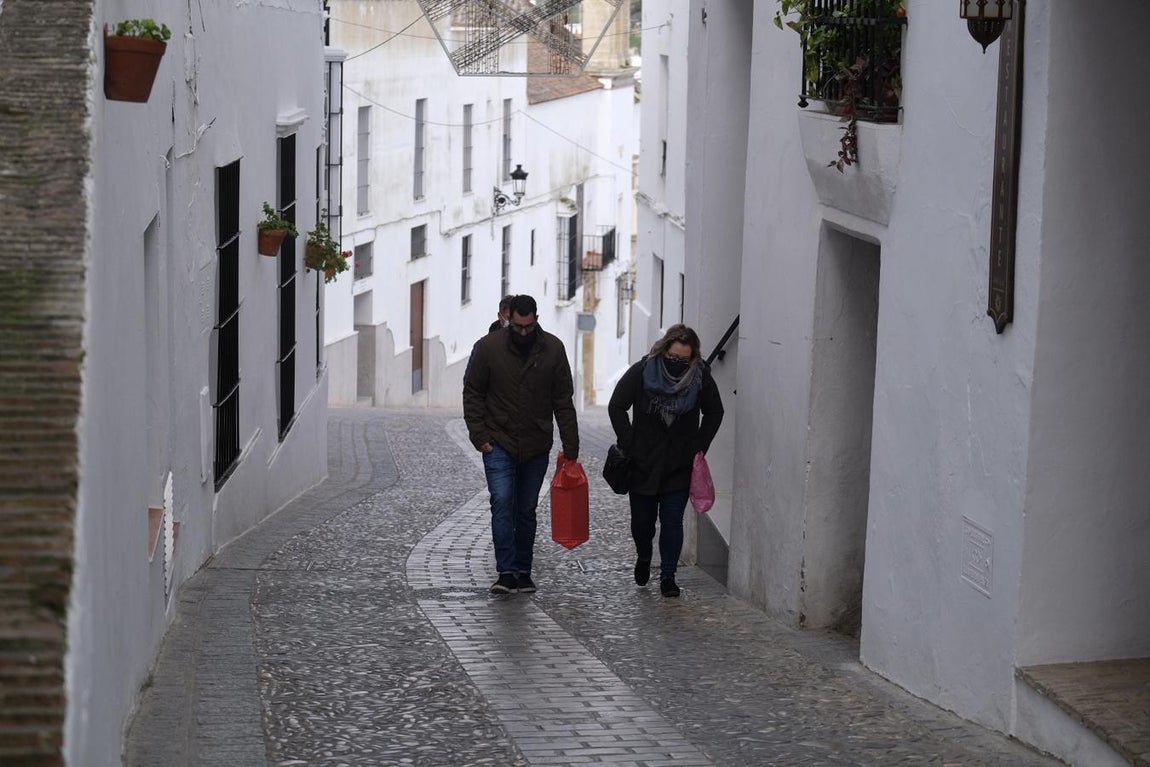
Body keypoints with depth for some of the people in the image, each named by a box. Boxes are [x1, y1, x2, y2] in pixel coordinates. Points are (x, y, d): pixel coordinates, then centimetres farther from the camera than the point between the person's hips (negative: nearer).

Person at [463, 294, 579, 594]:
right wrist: (480, 436, -7)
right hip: (499, 444, -2)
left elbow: (563, 401, 2)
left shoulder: (553, 349, -2)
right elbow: (472, 394, 1)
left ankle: (523, 572, 18)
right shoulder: (488, 347, -6)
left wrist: (570, 446, -1)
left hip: (536, 446, 2)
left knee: (527, 510, 9)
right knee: (502, 503, -14)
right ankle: (506, 572, -15)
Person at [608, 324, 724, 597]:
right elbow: (616, 407, -4)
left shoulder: (701, 377, -8)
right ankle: (643, 557, 40)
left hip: (679, 465, 0)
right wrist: (629, 444, -9)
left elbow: (714, 413, 8)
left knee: (672, 520, -2)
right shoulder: (642, 372, -13)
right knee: (642, 518, 10)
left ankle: (668, 575, 8)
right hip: (642, 463, 0)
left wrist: (700, 447, 0)